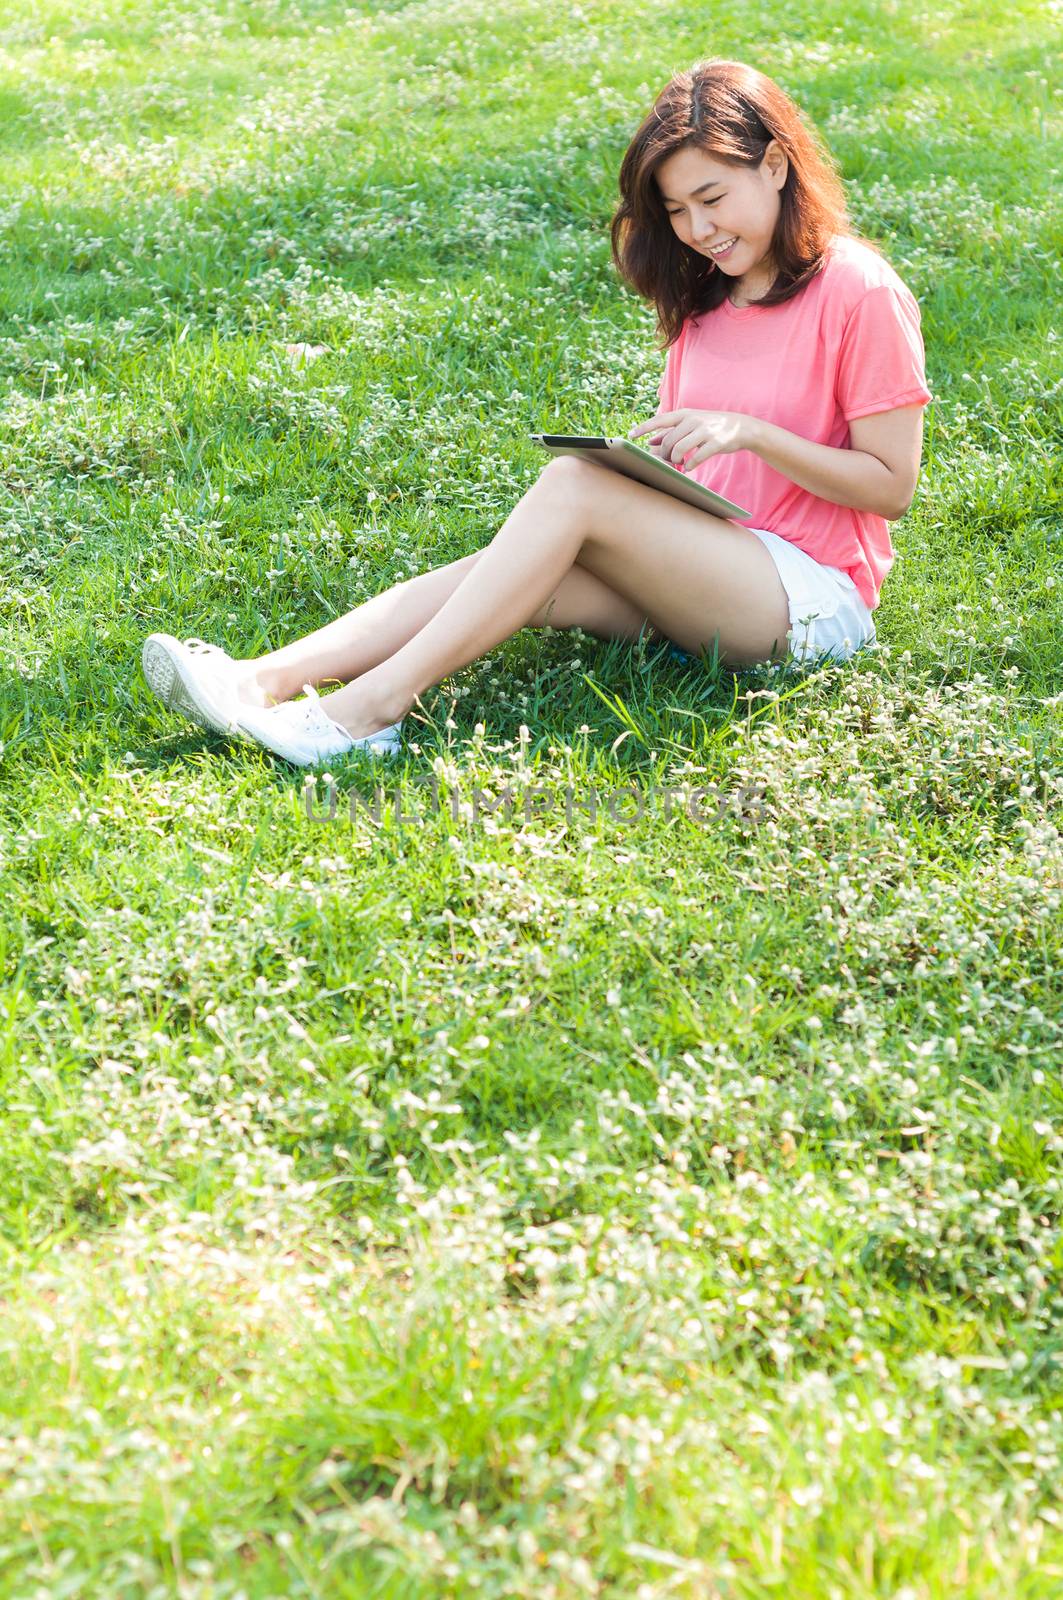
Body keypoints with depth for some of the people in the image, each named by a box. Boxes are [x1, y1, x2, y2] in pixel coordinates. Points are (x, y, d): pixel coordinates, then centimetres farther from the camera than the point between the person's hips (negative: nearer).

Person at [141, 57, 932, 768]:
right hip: (700, 580, 7)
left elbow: (892, 486, -8)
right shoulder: (705, 298, 15)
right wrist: (654, 457, -4)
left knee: (572, 485, -27)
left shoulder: (858, 292, -7)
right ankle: (266, 679, -34)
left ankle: (374, 704, -34)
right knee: (531, 574, -21)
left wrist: (750, 433, -19)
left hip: (815, 600, -7)